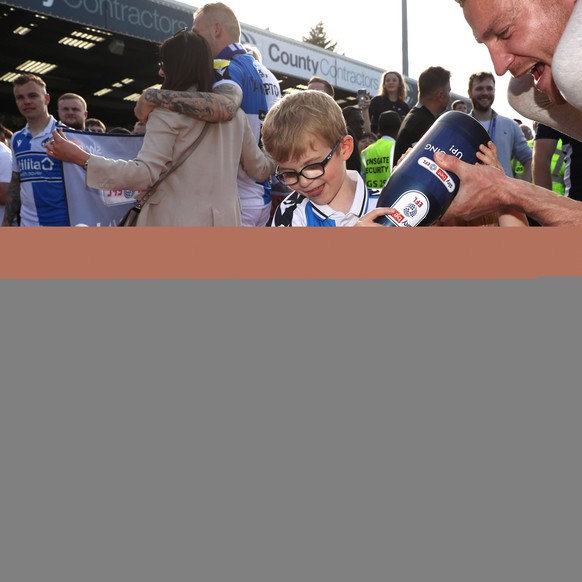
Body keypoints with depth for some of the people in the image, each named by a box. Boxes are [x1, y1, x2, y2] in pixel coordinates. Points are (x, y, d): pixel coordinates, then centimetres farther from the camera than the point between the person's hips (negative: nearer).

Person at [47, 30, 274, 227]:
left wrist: (82, 158, -11)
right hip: (224, 219, 6)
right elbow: (260, 168, 20)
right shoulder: (235, 113, 11)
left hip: (179, 221, -6)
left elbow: (145, 173, -14)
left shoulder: (169, 110, -6)